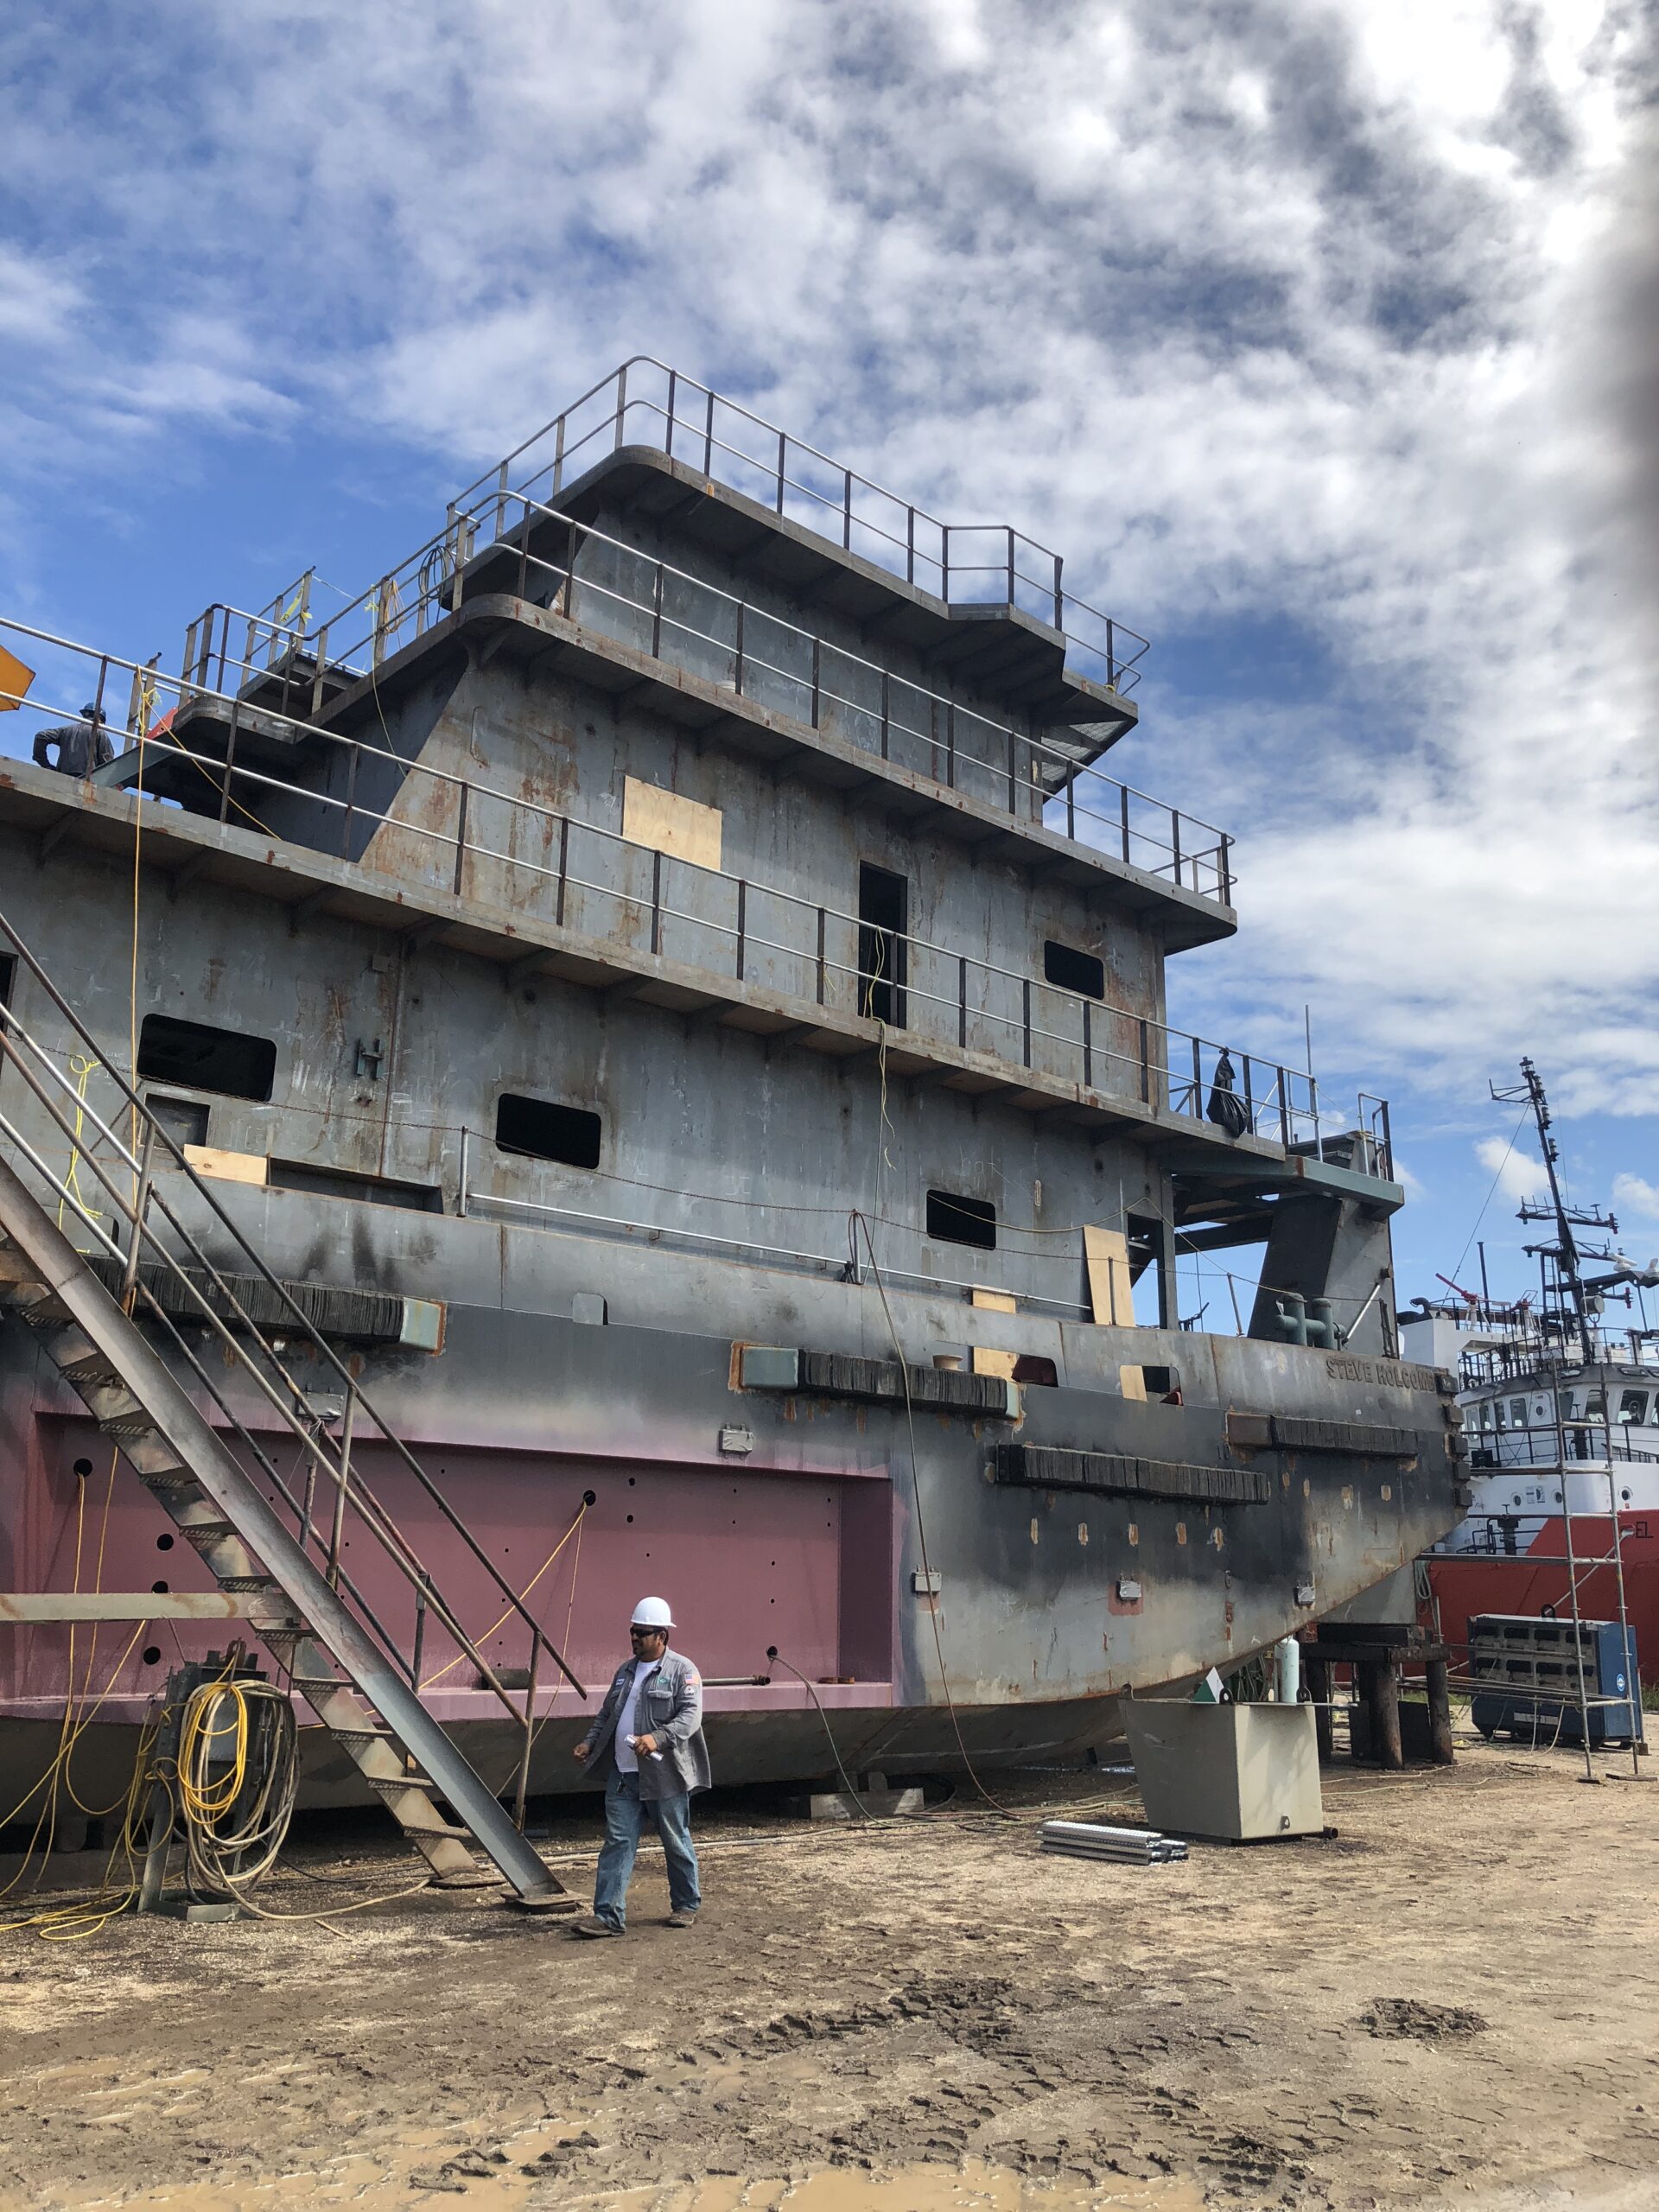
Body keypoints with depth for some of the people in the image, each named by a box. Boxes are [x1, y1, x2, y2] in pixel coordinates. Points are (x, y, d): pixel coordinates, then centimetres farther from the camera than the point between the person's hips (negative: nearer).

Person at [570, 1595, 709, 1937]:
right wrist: (589, 1742, 8)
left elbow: (691, 1715, -18)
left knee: (676, 1842, 9)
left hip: (664, 1774, -6)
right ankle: (609, 1916, 3)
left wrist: (658, 1738, -31)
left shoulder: (682, 1670, -7)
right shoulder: (626, 1670, 15)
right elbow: (607, 1713, 23)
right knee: (617, 1842, 1)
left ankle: (686, 1906, 26)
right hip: (622, 1772, 6)